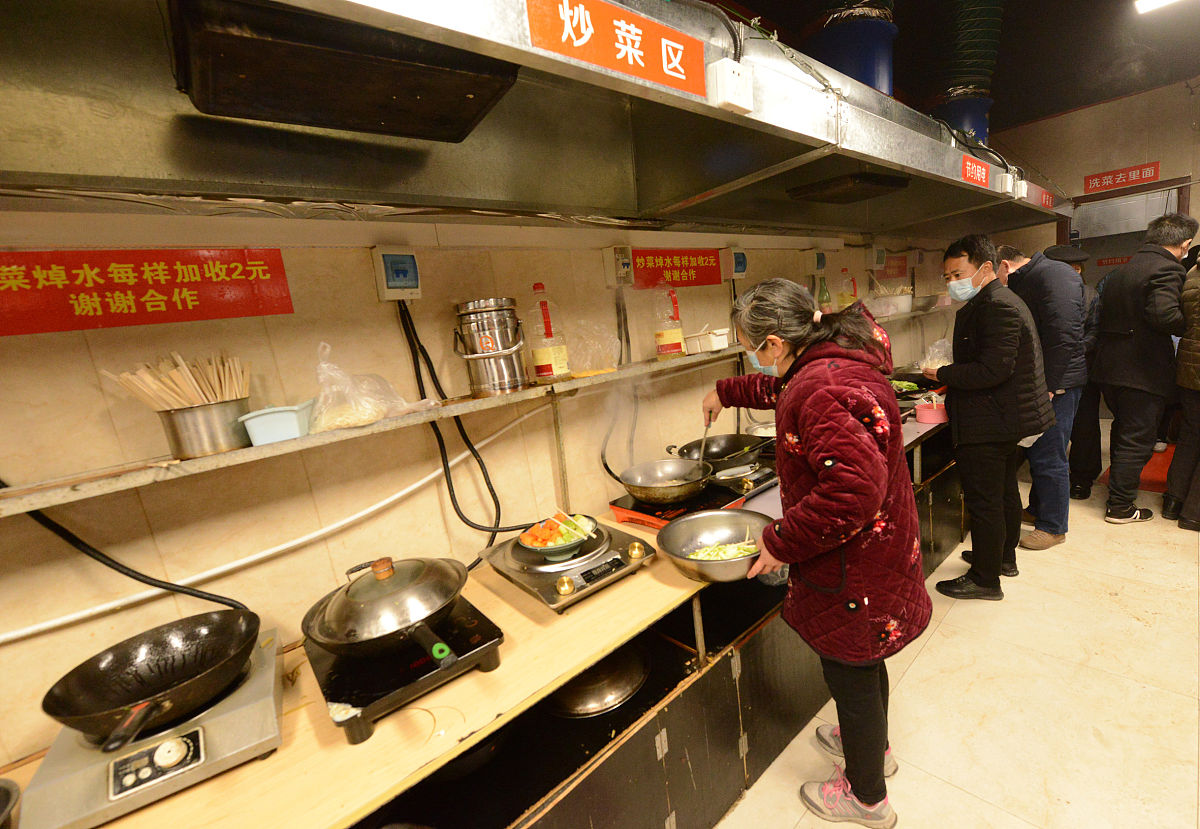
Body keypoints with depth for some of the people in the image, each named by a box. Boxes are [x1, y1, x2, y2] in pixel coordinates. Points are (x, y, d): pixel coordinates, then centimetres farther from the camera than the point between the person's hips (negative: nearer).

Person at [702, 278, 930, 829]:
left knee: (850, 674, 14)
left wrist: (781, 541, -26)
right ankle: (872, 745, 56)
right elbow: (783, 390, 22)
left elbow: (853, 490, -36)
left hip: (852, 567, -9)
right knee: (862, 661, 30)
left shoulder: (823, 390, -31)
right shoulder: (834, 361, 1)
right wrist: (726, 392, 31)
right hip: (876, 549, 10)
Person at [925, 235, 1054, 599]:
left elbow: (993, 369, -27)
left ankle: (985, 579, 15)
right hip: (1009, 418, 11)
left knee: (983, 501, 0)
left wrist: (943, 374, -16)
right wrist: (950, 378, 10)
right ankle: (1004, 556, 41)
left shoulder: (997, 307, -21)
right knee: (1005, 491, 23)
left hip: (987, 426, -11)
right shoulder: (1002, 301, 13)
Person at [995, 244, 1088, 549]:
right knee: (1035, 451, 18)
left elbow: (1065, 336, -23)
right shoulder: (1022, 284, 15)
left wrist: (1049, 387, -23)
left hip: (1056, 385, -9)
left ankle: (1053, 527, 12)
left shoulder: (1055, 275, -14)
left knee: (1048, 457, -2)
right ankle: (1038, 508, 34)